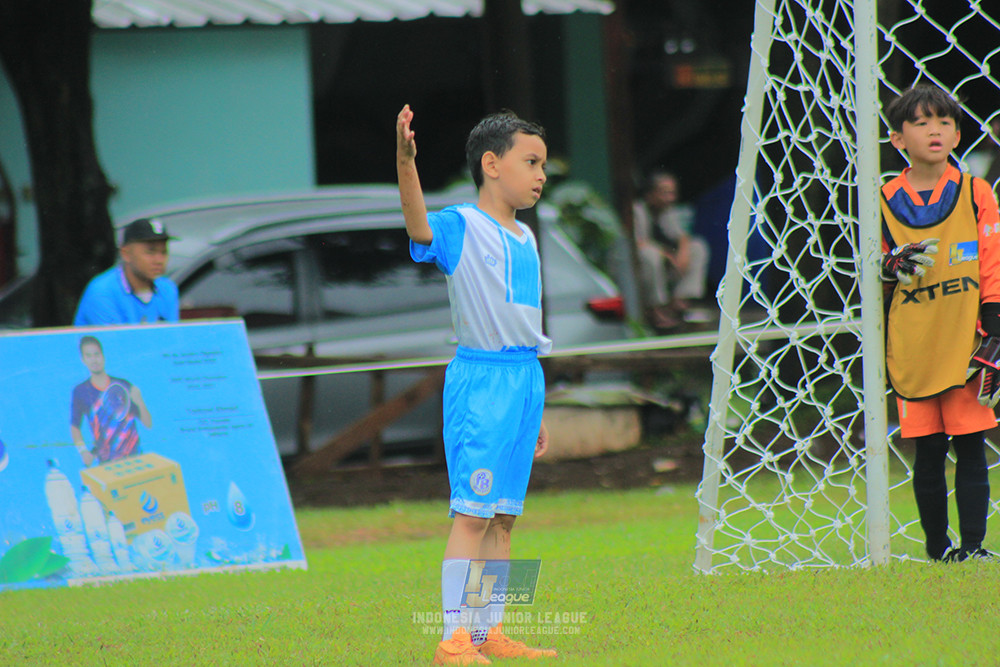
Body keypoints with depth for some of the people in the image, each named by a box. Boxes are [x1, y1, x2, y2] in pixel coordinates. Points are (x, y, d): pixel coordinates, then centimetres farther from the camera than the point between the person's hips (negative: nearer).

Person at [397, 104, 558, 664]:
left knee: (503, 516, 11)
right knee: (472, 513, -10)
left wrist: (537, 410, 23)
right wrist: (406, 165, -50)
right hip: (480, 379, -8)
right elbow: (420, 228, -32)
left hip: (524, 380, 8)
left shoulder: (525, 239, 16)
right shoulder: (462, 228, -8)